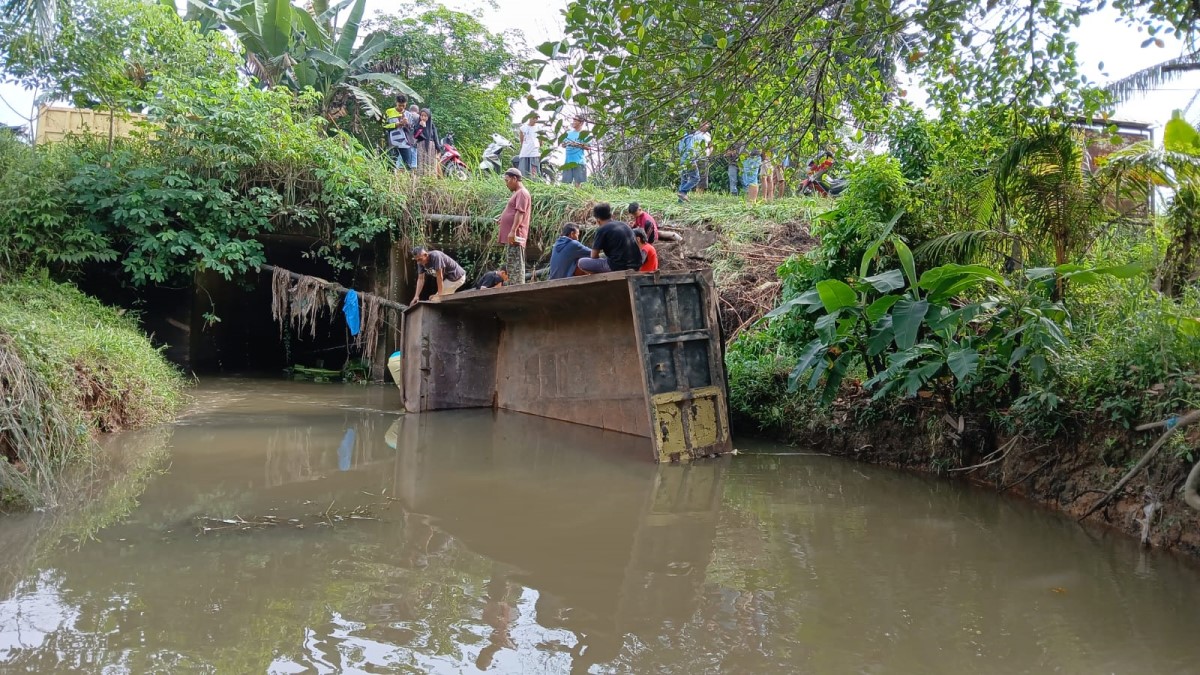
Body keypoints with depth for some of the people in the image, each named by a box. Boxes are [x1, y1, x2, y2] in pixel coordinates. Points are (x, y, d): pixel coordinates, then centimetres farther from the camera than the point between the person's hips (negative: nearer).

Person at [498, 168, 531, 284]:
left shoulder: (522, 193, -10)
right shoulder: (517, 193, 21)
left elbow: (520, 213, -20)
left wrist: (513, 231, -26)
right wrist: (502, 220, 19)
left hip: (514, 236, -11)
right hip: (510, 236, 11)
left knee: (516, 264, -13)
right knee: (510, 264, 13)